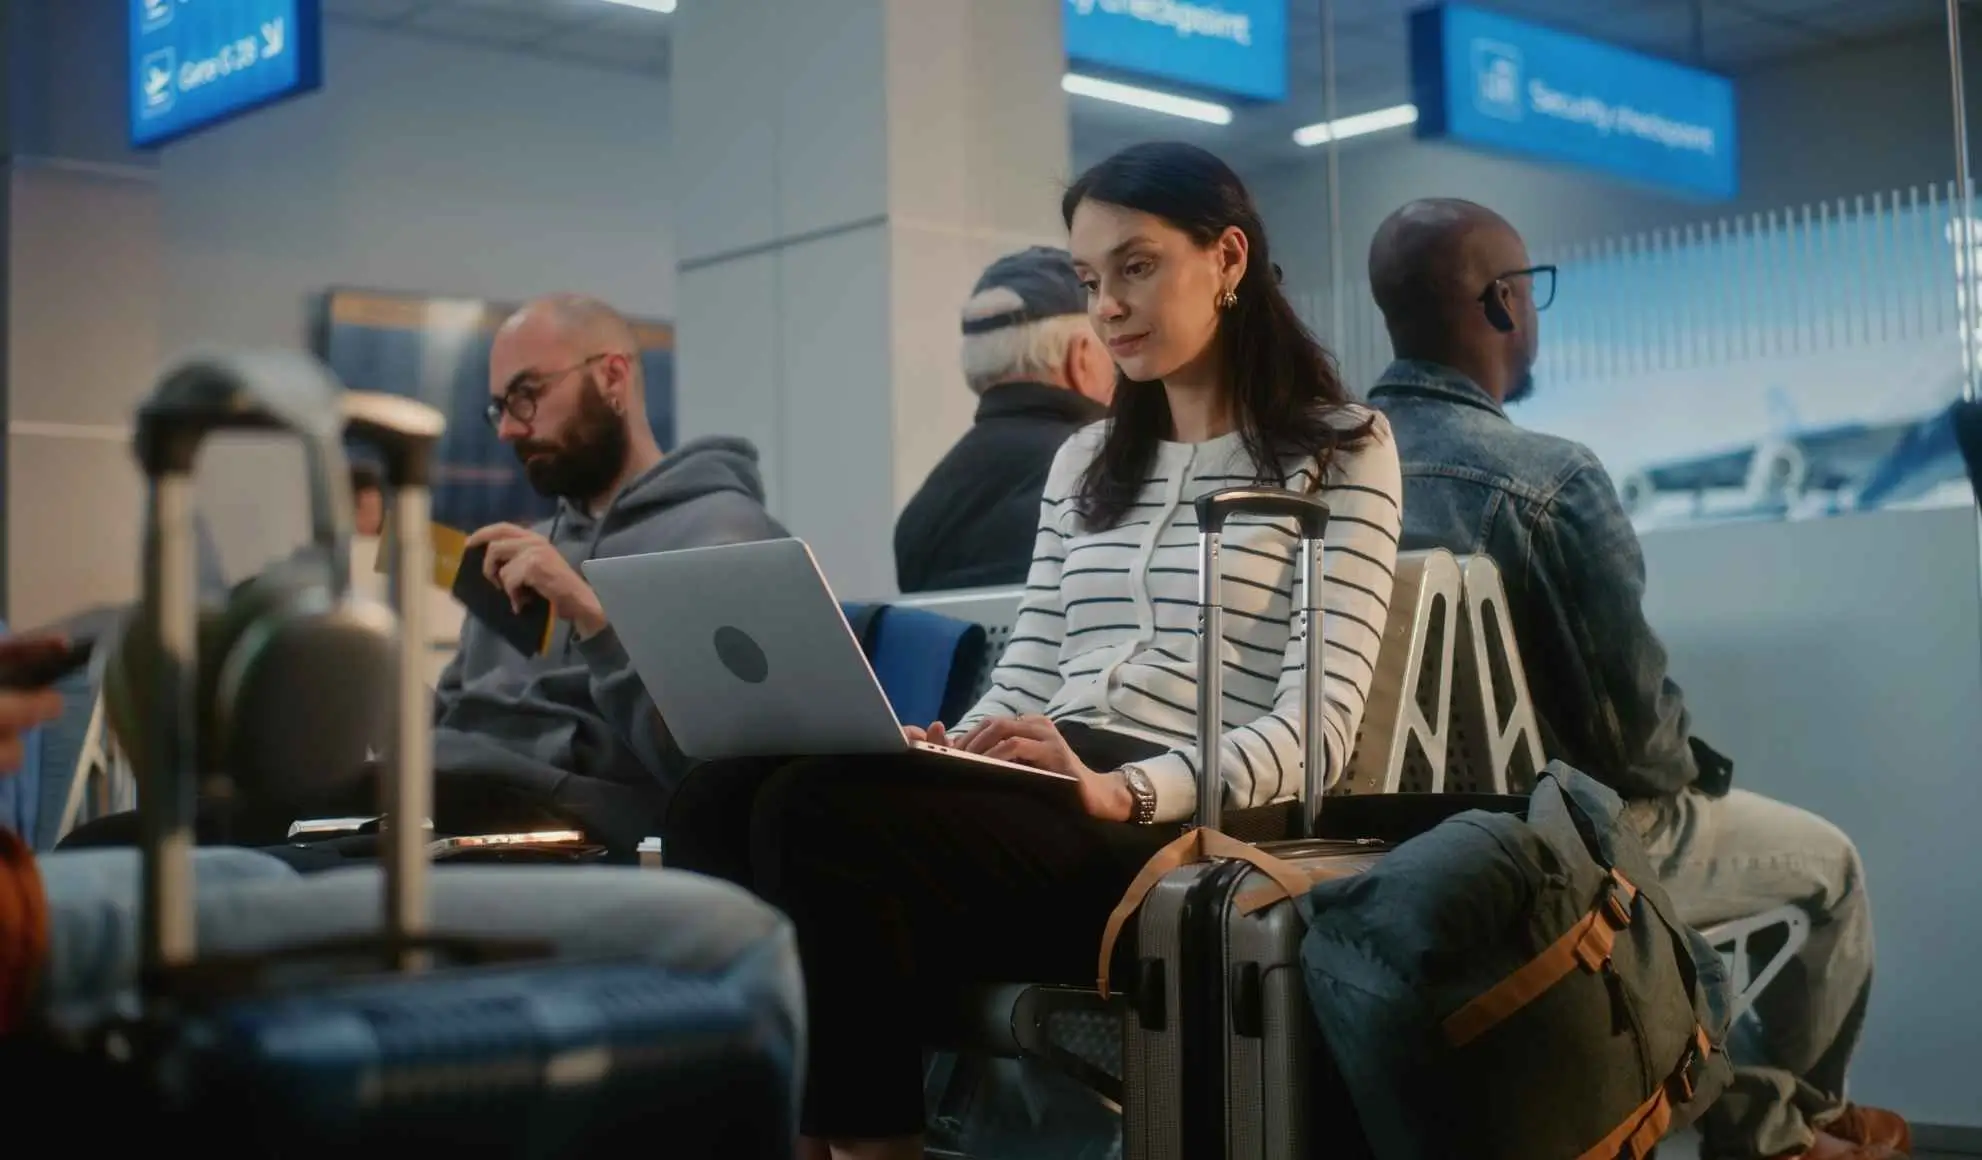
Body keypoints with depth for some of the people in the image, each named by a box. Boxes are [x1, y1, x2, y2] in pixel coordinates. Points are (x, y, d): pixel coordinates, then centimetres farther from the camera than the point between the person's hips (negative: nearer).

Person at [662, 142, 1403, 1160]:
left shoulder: (1340, 448, 4)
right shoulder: (1085, 461, 25)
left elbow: (1318, 721, -7)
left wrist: (1124, 791, -23)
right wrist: (944, 748, -7)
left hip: (1184, 827, -6)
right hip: (1042, 801, 6)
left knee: (819, 814, -30)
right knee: (716, 800, -22)